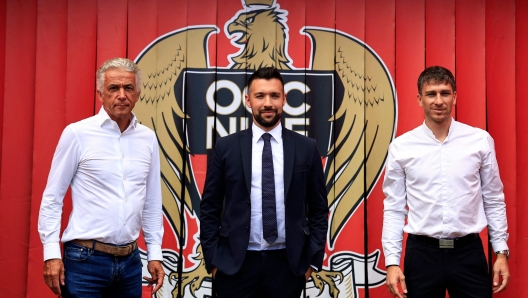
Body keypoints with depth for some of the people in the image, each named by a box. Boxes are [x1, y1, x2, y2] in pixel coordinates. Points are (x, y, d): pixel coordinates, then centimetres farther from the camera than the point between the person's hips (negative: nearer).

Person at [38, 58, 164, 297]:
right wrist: (52, 253, -9)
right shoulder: (77, 134, -7)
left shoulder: (148, 138, 5)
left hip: (130, 261, 4)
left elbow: (152, 202, 11)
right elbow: (52, 198, -4)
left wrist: (154, 253, 9)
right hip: (85, 259, -4)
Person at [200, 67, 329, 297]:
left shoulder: (306, 148, 3)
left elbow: (318, 209, 7)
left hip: (288, 263, 1)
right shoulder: (226, 147, 1)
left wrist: (313, 259, 1)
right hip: (235, 263, 0)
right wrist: (213, 259, -1)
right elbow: (209, 209, 4)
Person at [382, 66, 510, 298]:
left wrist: (501, 251, 3)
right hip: (422, 253, 0)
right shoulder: (401, 147, -2)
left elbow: (494, 200, 6)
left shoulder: (480, 141, 0)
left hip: (469, 252, 0)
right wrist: (392, 261, -3)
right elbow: (394, 208, 1)